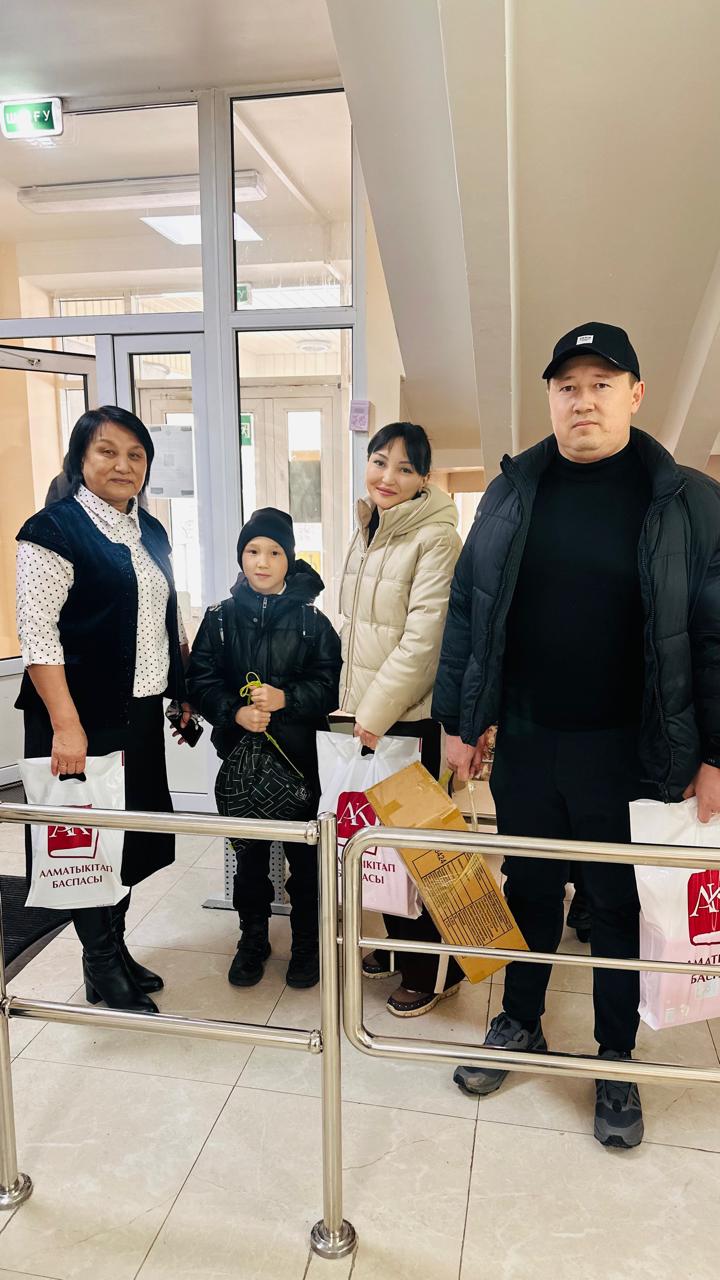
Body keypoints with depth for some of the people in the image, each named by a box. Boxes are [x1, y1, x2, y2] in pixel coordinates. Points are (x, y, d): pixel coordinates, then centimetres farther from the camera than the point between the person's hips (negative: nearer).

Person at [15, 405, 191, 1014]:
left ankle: (116, 951, 33)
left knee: (133, 835, 15)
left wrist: (184, 693, 15)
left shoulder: (151, 531, 13)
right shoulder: (54, 528, -10)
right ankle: (102, 970, 20)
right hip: (83, 718, -7)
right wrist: (65, 725, -22)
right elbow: (38, 634, -17)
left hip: (140, 713, 7)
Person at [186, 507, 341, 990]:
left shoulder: (311, 619, -3)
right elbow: (201, 681, -1)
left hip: (297, 751, -1)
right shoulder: (221, 618, 2)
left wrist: (286, 698, -21)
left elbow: (330, 684, -6)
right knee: (248, 848, 12)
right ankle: (253, 937, 31)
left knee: (303, 849, 8)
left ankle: (307, 941, 26)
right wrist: (234, 712, -18)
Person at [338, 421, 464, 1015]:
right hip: (367, 712, 7)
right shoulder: (366, 532, 11)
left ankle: (432, 968, 20)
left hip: (411, 716, -7)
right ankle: (397, 943, 34)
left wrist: (376, 711, -16)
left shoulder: (436, 538, -14)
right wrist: (354, 704, 14)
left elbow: (423, 638, -19)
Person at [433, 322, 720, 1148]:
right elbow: (467, 608, 4)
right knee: (528, 890, 17)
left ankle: (616, 1062, 34)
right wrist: (459, 720, 2)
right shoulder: (512, 492, 3)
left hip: (630, 750, -2)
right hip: (526, 741, 3)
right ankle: (520, 1024, 40)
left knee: (621, 903, 13)